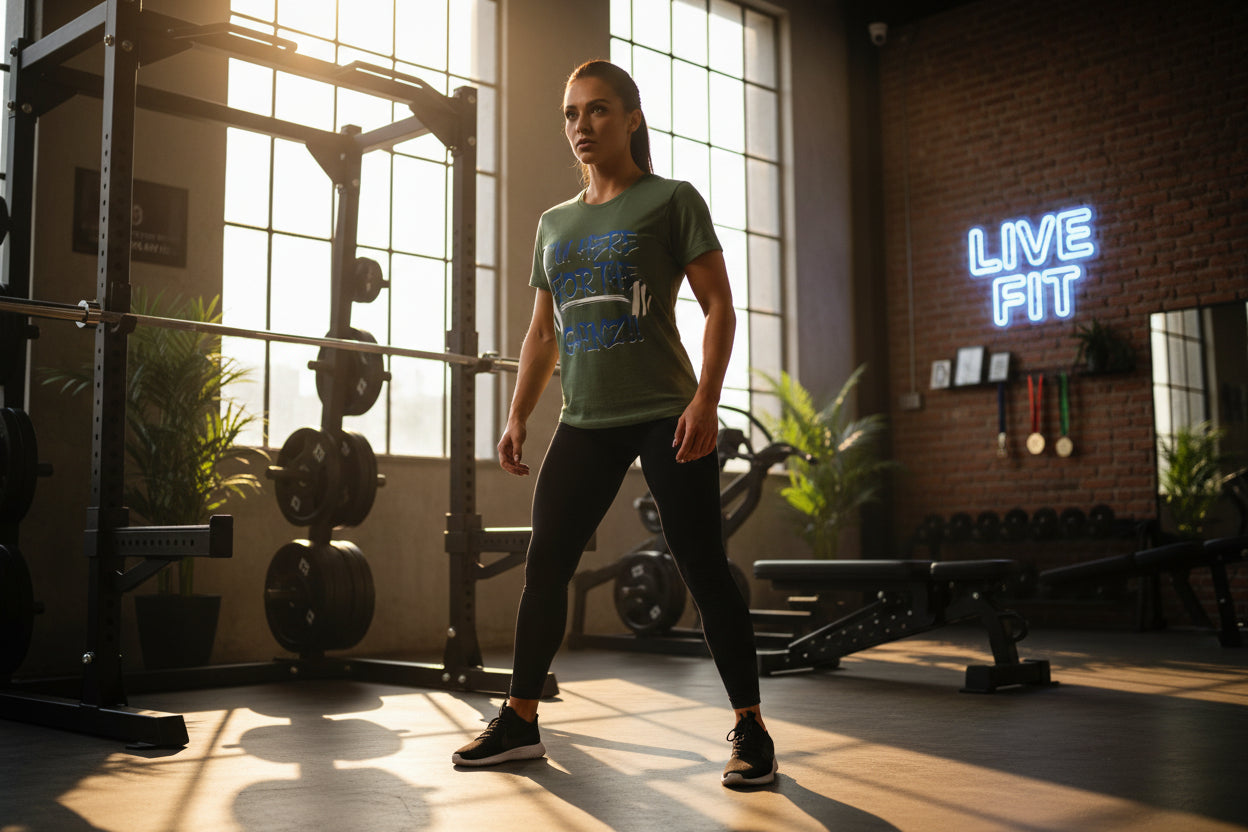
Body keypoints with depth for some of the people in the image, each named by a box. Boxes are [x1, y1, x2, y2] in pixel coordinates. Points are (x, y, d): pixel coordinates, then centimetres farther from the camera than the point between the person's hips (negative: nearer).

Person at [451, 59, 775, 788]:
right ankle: (520, 721, 18)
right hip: (585, 422, 6)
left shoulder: (672, 201, 1)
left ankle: (751, 729, 5)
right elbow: (543, 332, 19)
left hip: (665, 414, -5)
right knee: (545, 565, 6)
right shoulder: (555, 223, 16)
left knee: (705, 569, -5)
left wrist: (706, 400, -16)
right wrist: (518, 418, 10)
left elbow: (719, 307, -4)